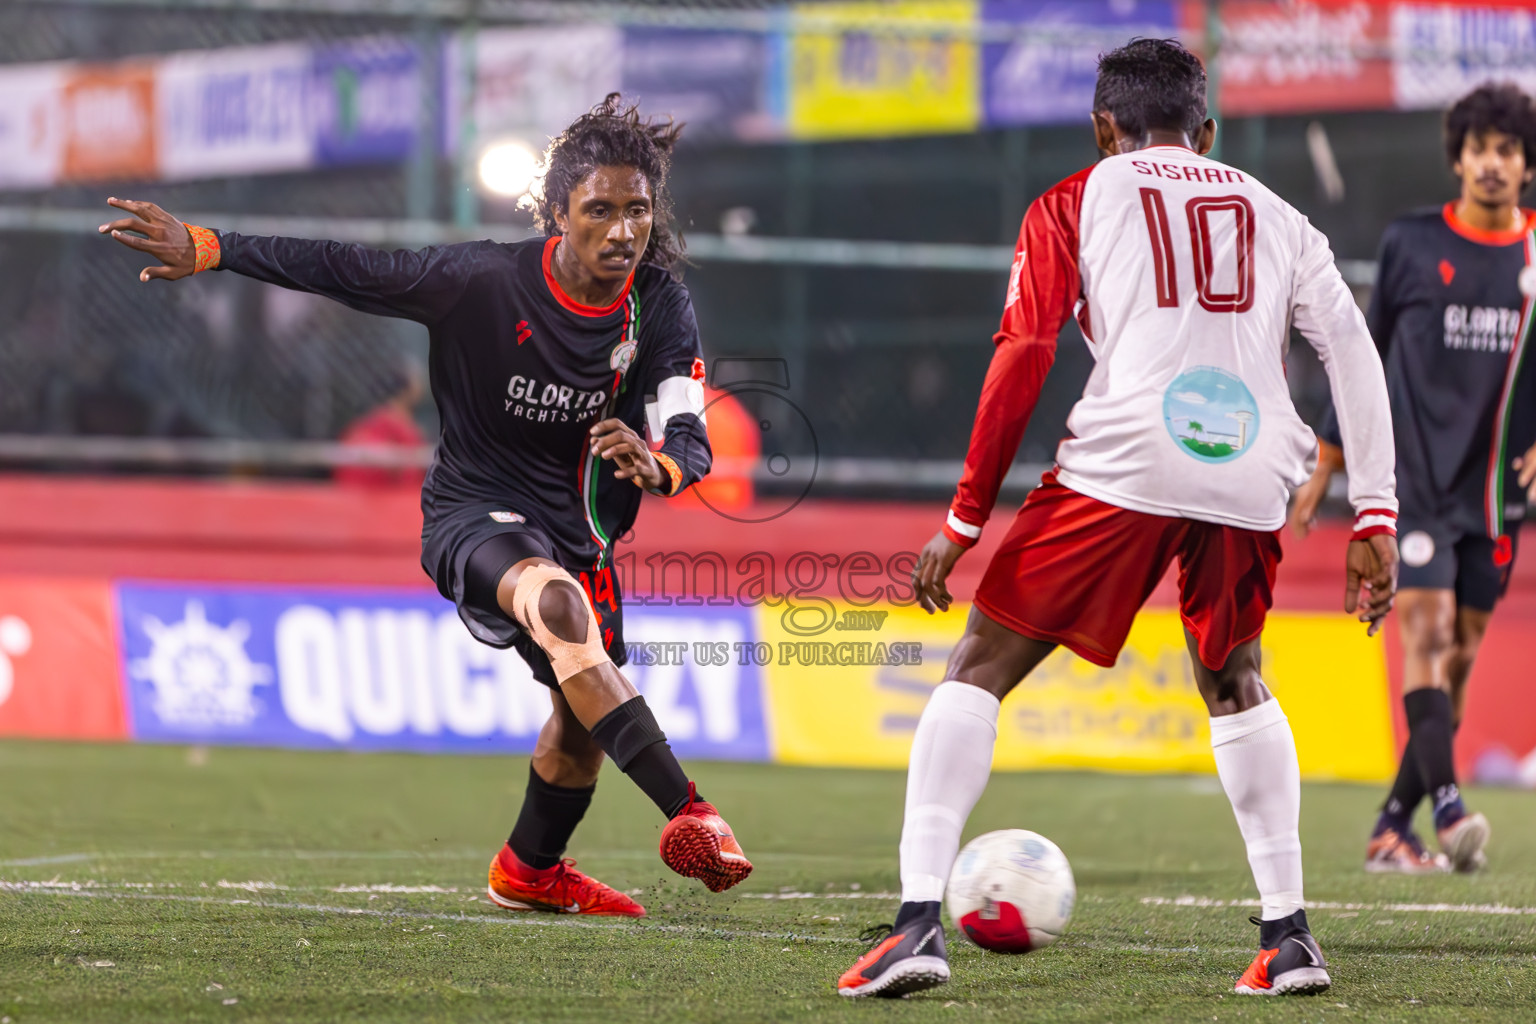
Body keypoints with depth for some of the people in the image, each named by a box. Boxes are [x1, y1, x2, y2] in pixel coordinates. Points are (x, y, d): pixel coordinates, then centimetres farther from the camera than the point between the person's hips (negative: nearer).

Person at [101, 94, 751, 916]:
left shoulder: (660, 308, -13)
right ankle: (687, 814, -46)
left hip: (576, 529, 5)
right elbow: (344, 269, -15)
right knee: (561, 604, -37)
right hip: (471, 512, -5)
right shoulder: (484, 279, -21)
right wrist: (205, 249, -19)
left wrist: (655, 465, -46)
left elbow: (692, 442, -22)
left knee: (588, 713, 18)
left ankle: (529, 871, 49)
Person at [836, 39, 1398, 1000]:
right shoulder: (1275, 216, 25)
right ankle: (1288, 934, 19)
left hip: (1124, 458, -3)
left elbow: (1023, 358, 5)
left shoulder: (1077, 202, 16)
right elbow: (1354, 352, 13)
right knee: (1233, 681, 28)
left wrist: (965, 519, 8)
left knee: (979, 669, 7)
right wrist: (1376, 517, 11)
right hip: (1253, 471, 3)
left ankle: (921, 918, -8)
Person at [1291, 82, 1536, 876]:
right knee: (1427, 631, -19)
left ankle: (1392, 829, 12)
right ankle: (1447, 809, -29)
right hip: (1414, 478, -3)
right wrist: (1326, 468, 11)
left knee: (1458, 662, 4)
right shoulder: (1411, 244, 2)